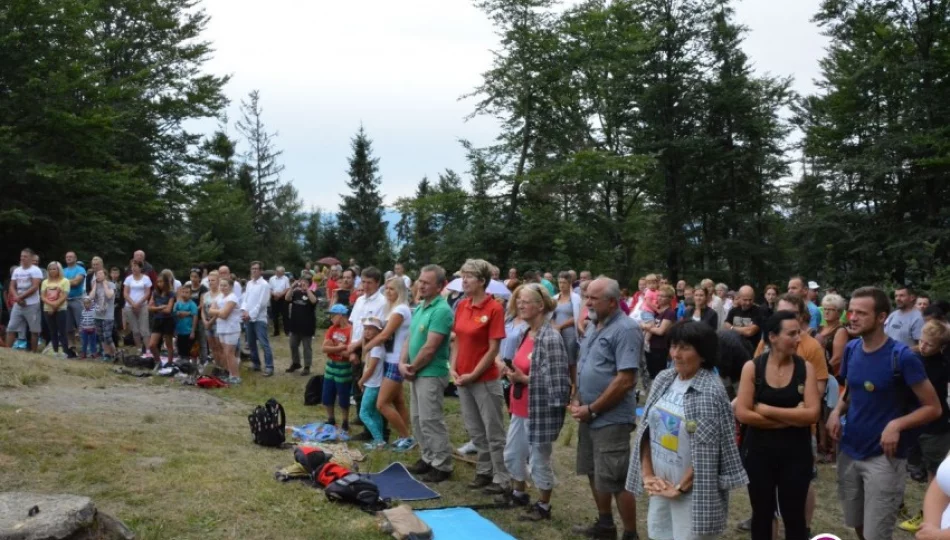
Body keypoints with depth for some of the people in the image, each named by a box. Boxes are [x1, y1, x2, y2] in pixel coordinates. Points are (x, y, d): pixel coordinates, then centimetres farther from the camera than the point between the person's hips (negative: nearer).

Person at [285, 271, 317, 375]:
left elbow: (313, 301, -27)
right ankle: (295, 363, 32)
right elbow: (287, 299, -9)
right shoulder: (296, 293, 6)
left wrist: (306, 289, -28)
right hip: (295, 324, 5)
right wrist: (292, 287, -19)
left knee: (307, 347, 2)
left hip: (307, 326, -5)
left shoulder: (311, 293, -6)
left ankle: (307, 367, 9)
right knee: (293, 345, 16)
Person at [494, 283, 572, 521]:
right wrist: (509, 368, 0)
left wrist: (523, 379, -21)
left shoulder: (550, 338, -21)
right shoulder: (526, 333, 7)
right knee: (512, 454, 23)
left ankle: (543, 506, 26)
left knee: (539, 460, 8)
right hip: (520, 408, 9)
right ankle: (518, 493, 45)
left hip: (541, 410, -9)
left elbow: (556, 380, -24)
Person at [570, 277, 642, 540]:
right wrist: (576, 400, 3)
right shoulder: (593, 326, 9)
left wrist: (592, 409, -17)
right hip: (589, 416, 9)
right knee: (595, 474, 18)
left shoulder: (625, 330, -18)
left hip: (611, 418, -8)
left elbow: (625, 381, -22)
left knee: (615, 480, -2)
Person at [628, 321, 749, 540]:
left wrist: (680, 487, -13)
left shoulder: (710, 392, -17)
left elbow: (705, 453, -17)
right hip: (659, 486, 6)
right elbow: (646, 430, 5)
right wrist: (647, 474, 0)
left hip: (692, 491, -6)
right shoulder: (663, 380, 2)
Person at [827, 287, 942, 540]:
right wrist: (837, 411, -5)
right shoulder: (851, 349, 1)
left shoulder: (902, 356, -17)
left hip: (883, 458, -6)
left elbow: (933, 408, -12)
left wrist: (897, 424, -26)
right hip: (849, 452, 6)